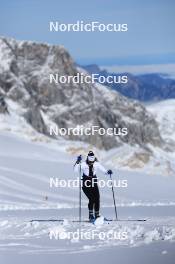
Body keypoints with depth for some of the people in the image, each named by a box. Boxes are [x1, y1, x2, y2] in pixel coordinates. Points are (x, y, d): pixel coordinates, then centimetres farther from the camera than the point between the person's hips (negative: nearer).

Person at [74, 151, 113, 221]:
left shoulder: (96, 164, 3)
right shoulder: (84, 164, -4)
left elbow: (103, 170, 2)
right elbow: (75, 170, -14)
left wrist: (107, 172, -20)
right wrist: (78, 162, -26)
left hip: (94, 184, 3)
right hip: (86, 184, -3)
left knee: (97, 199, -7)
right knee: (91, 199, -18)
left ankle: (97, 215, 9)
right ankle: (91, 215, -5)